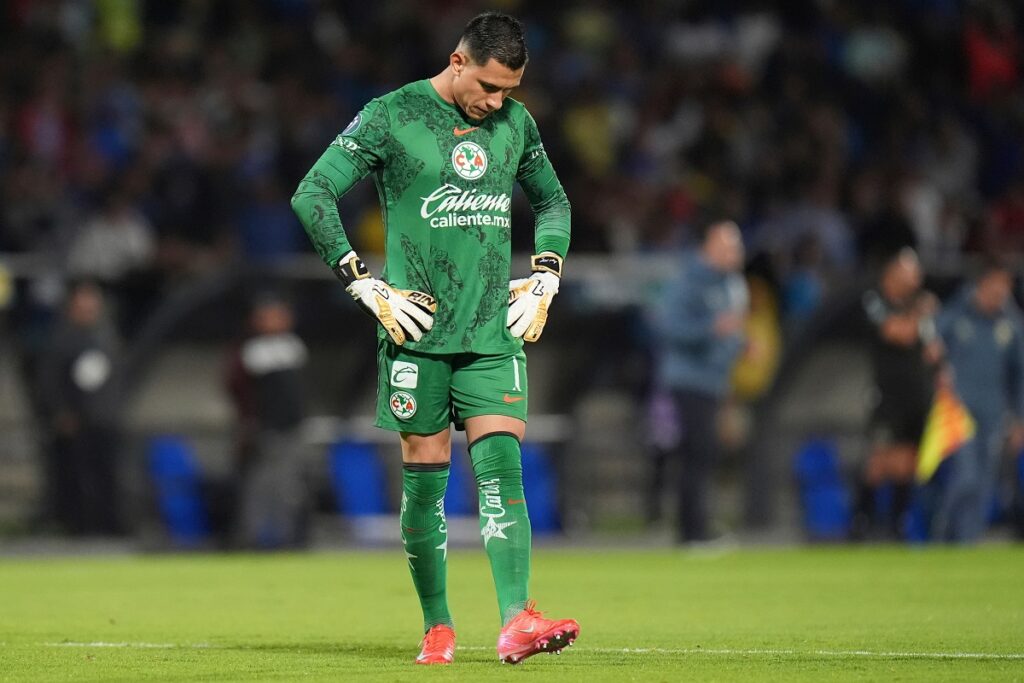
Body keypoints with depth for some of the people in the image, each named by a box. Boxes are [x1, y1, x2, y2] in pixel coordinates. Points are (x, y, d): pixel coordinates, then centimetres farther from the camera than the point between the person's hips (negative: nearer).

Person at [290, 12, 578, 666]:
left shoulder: (516, 122, 10)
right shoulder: (391, 116, -4)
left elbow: (553, 201, 26)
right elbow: (311, 196, -7)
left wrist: (544, 280, 11)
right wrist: (367, 287, -9)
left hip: (494, 331, 3)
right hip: (418, 330, -3)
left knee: (502, 464, -11)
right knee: (425, 477, 1)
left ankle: (517, 622, -21)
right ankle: (438, 629, 13)